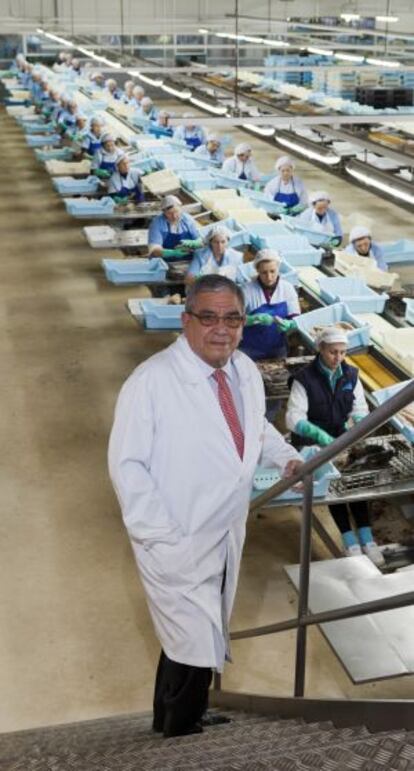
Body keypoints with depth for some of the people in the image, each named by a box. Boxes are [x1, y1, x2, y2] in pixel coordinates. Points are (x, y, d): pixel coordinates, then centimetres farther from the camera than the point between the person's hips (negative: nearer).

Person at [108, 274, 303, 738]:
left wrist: (284, 456, 2)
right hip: (176, 545, -7)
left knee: (202, 642, 21)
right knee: (194, 652, 0)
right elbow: (127, 465, -20)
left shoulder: (245, 371, 0)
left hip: (226, 537, 7)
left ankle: (174, 721, 43)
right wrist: (163, 538, -23)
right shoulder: (151, 381, -22)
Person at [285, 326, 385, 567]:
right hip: (309, 441, -4)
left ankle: (366, 537, -20)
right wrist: (319, 434, -35)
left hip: (339, 437, 4)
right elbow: (294, 418, -18)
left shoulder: (351, 375, 3)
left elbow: (360, 409, 7)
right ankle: (349, 540, -23)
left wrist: (359, 423, -17)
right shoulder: (305, 378, -12)